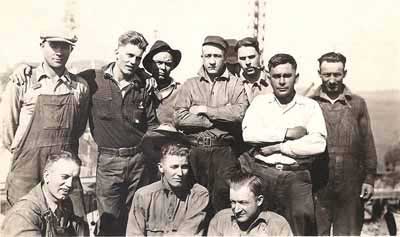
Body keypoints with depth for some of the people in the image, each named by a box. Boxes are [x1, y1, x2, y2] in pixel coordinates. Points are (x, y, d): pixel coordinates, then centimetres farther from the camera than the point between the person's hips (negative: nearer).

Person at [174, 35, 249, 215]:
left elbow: (240, 112, -12)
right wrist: (220, 118, -7)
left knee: (222, 196, -5)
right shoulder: (190, 84, 10)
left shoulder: (235, 84, 7)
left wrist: (205, 110, -7)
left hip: (224, 150, -1)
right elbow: (179, 119, -5)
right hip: (195, 149, 1)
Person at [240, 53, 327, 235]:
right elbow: (248, 134, -7)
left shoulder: (310, 106, 7)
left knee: (302, 217, -11)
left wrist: (278, 147, -7)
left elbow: (318, 144, -8)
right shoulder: (260, 102, 11)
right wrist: (288, 133, -7)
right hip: (261, 171, 0)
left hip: (296, 177, 0)